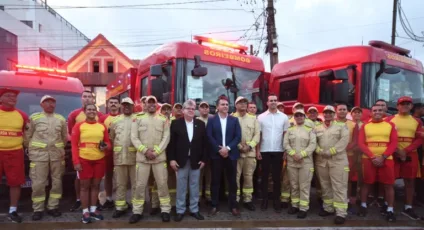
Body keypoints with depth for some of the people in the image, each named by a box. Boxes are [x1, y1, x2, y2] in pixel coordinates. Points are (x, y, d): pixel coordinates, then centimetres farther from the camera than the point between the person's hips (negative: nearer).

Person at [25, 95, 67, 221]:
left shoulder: (61, 119, 10)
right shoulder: (34, 117, 3)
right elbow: (28, 135, 5)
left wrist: (61, 149, 11)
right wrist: (30, 150, 3)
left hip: (57, 154, 3)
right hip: (39, 154, -3)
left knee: (57, 182, 6)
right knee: (38, 183, -3)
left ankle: (52, 207, 19)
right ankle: (38, 209, 10)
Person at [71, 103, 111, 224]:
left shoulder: (102, 126, 7)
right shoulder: (78, 126, 0)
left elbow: (108, 142, 15)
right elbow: (74, 145, -3)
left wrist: (106, 147, -9)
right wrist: (76, 162, -10)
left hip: (99, 160, 3)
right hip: (84, 160, -3)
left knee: (96, 185, 12)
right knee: (85, 186, 5)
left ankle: (93, 209, 25)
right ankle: (85, 211, 16)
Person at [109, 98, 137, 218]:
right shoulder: (115, 120, 11)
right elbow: (111, 138, 13)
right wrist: (114, 150, 7)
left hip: (135, 156, -3)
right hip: (119, 156, 3)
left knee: (135, 183, 6)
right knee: (120, 183, 11)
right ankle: (120, 207, 21)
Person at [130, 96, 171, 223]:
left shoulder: (163, 119, 5)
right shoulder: (138, 118, 4)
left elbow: (166, 138, -1)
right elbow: (134, 138, -1)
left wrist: (156, 152, -11)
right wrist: (145, 150, -12)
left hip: (159, 157, 0)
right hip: (142, 157, 0)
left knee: (162, 184, 5)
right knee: (140, 185, 6)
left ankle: (165, 210, 18)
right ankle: (137, 211, 20)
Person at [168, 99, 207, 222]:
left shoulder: (201, 124, 6)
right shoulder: (176, 123, 1)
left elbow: (205, 143, 6)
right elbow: (171, 142, -2)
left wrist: (203, 159, 0)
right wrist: (171, 159, -8)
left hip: (196, 161, 2)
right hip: (181, 160, -2)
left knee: (194, 187, 10)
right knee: (181, 187, 6)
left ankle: (194, 210, 22)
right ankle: (180, 211, 18)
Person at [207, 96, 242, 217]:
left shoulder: (234, 120, 8)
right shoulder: (211, 120, 5)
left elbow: (238, 136, 0)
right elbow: (209, 137, -4)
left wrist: (228, 148, -13)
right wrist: (219, 149, -14)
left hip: (231, 154, 1)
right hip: (216, 154, -1)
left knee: (232, 181, 7)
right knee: (215, 181, 5)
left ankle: (233, 206, 18)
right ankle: (214, 206, 15)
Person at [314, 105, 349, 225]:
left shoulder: (341, 126, 3)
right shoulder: (317, 128, 14)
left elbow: (344, 140, -10)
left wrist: (331, 151, -16)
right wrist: (320, 151, -10)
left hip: (338, 160, -4)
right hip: (321, 160, 4)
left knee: (339, 186, -6)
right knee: (325, 185, 12)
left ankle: (341, 213, -2)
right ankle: (328, 208, 25)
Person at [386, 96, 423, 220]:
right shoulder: (389, 120, 1)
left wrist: (406, 151, -12)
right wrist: (397, 151, -14)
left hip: (411, 155, 3)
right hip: (392, 154, -3)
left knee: (410, 181, 6)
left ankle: (408, 208, 15)